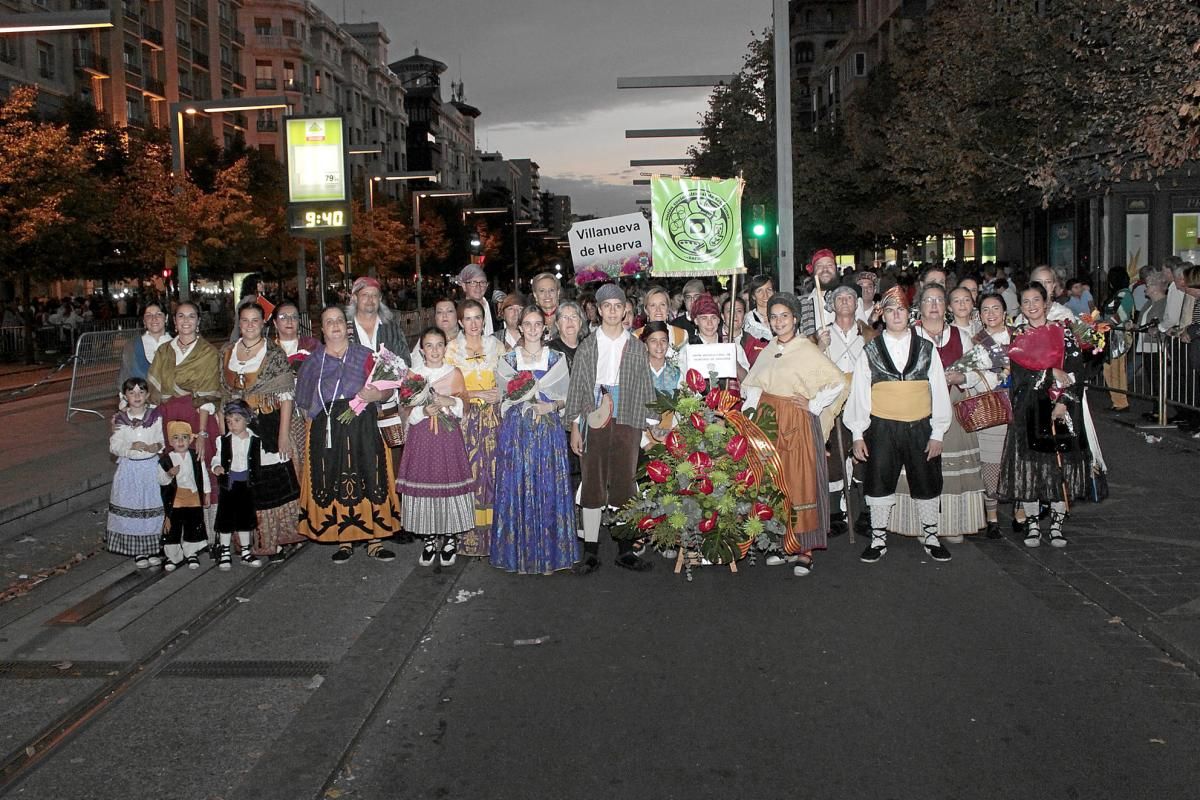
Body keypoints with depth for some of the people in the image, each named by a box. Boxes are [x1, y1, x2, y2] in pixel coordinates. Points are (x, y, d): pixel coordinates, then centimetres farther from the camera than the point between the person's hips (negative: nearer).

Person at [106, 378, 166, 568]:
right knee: (131, 507, 2)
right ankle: (138, 552, 14)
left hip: (151, 468, 0)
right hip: (129, 468, 0)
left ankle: (153, 548, 18)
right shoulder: (120, 419, -2)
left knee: (153, 506, 4)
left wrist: (157, 446, -18)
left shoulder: (155, 416, -1)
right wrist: (131, 447, -20)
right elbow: (114, 446, -4)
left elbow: (162, 440, 2)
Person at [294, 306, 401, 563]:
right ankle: (344, 541, 11)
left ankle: (374, 540, 3)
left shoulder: (363, 355, 8)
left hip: (363, 426, -1)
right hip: (327, 430, 1)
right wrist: (310, 419, -1)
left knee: (369, 479, -4)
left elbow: (385, 390, 4)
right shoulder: (313, 360, 12)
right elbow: (305, 401, 14)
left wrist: (374, 395, -16)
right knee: (333, 482, 1)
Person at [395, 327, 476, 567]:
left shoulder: (454, 373, 5)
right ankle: (429, 540, 13)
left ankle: (450, 538, 12)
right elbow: (408, 413, 4)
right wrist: (424, 410, -16)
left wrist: (451, 402, -14)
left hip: (449, 437, 0)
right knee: (423, 483, 0)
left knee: (450, 482, -2)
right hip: (422, 438, 0)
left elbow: (464, 407, 6)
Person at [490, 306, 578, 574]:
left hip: (548, 430, 0)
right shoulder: (509, 359, 8)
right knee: (517, 487, 0)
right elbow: (504, 397, 10)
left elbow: (565, 397, 8)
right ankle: (520, 554, 11)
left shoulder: (556, 358, 6)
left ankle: (548, 554, 10)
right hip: (517, 431, 1)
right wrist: (524, 402, -9)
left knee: (548, 487, 0)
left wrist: (551, 406, -12)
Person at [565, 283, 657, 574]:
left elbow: (645, 389, 10)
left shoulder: (636, 347, 10)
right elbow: (576, 388, 5)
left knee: (624, 484, 3)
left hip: (627, 424, 1)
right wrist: (575, 426, -2)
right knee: (593, 485, 1)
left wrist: (649, 427, 5)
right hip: (594, 422, -1)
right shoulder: (587, 347, 7)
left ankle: (625, 550, 11)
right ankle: (590, 552, 6)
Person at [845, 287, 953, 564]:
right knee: (879, 484, 5)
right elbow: (859, 393, 2)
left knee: (926, 484, 10)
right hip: (882, 428, -1)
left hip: (920, 428, 1)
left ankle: (930, 536, 27)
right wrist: (858, 434, -1)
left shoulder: (927, 349, 3)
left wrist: (937, 433, 0)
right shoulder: (870, 351, 1)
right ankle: (878, 540, 19)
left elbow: (939, 392, 4)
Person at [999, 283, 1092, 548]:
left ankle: (1056, 525, 9)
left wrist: (1064, 401, -12)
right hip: (1027, 409, 0)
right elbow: (1018, 372, -5)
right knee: (1029, 465, -1)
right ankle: (1032, 524, 9)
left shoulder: (1063, 333, 6)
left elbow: (1075, 370, -1)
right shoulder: (1017, 336, 8)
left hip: (1061, 409, 0)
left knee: (1060, 464, 0)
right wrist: (1051, 373, -12)